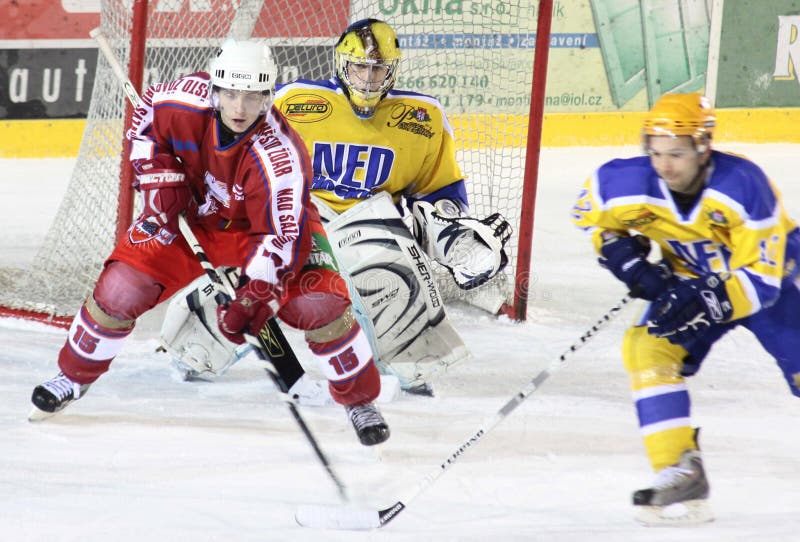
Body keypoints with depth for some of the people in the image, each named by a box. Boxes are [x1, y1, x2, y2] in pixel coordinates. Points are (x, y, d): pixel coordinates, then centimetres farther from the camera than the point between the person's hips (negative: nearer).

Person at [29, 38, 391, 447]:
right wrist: (159, 179, -12)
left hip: (264, 222, -3)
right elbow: (146, 116, -4)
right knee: (120, 288, -10)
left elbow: (281, 235, -34)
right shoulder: (186, 101, -28)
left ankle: (360, 400, 2)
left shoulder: (280, 156, -36)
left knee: (319, 303, -21)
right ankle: (74, 375, 17)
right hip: (189, 213, 3)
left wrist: (252, 298, -40)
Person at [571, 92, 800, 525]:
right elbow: (589, 210, -1)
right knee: (648, 348, -19)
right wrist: (622, 254, -15)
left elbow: (761, 279, -33)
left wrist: (705, 302, -45)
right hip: (692, 281, 3)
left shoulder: (743, 185, -34)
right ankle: (681, 474, -19)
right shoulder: (631, 185, -24)